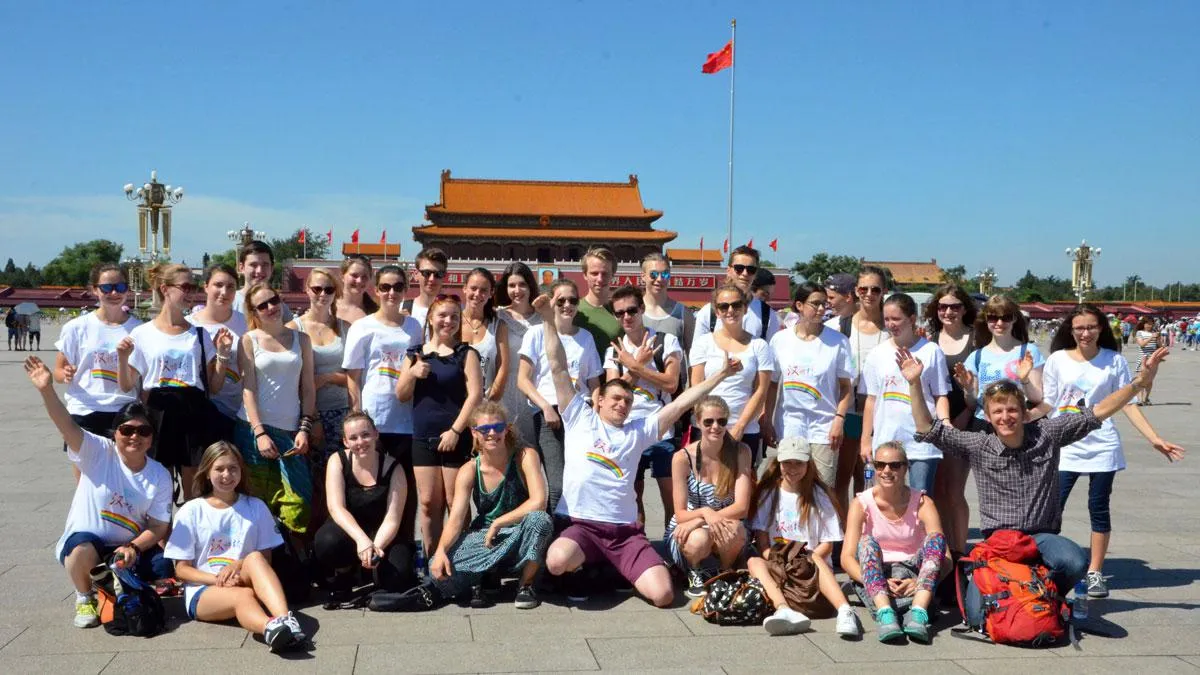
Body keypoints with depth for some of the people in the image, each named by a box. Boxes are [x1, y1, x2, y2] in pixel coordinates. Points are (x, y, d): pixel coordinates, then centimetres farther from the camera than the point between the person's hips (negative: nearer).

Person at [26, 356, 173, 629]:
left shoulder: (160, 476, -4)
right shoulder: (97, 453, -9)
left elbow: (158, 527, -5)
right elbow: (69, 426, -27)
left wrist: (133, 548, -25)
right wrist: (47, 390, -44)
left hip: (130, 548, 3)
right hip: (85, 543, -3)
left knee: (163, 571, -22)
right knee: (83, 549, -38)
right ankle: (85, 598, -4)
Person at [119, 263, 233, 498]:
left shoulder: (199, 334, 9)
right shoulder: (142, 334, 3)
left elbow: (214, 387, 9)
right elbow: (126, 386, 6)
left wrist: (222, 354, -2)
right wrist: (122, 358, -10)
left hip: (194, 416, 2)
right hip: (158, 416, -1)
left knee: (195, 494, 4)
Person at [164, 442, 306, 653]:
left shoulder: (256, 507, 14)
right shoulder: (191, 511, 8)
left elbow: (265, 558, 11)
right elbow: (181, 570, 4)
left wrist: (239, 565, -12)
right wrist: (218, 579, -15)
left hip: (243, 583, 2)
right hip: (203, 592, -2)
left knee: (255, 557, -32)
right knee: (242, 596, -37)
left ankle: (285, 619, -56)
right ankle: (271, 628, -71)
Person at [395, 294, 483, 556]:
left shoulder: (466, 354, 1)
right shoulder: (415, 354, 12)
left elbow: (475, 395, -8)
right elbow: (401, 395, 11)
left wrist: (455, 430, -14)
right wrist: (412, 373, -8)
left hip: (456, 438, -4)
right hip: (423, 438, 4)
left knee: (456, 503, -2)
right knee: (428, 503, 5)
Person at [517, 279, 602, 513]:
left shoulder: (585, 337, 16)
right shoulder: (537, 333, 5)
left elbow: (594, 384, 16)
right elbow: (523, 380, 0)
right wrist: (546, 407, -13)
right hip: (548, 414, -3)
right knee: (558, 486, -17)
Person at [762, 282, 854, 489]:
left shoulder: (837, 341, 1)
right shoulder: (780, 340, 4)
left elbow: (846, 386, 3)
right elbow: (772, 385, 8)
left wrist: (839, 419, -8)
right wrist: (767, 422, 4)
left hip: (823, 428, -1)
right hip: (788, 427, 1)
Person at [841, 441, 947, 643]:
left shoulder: (922, 503, -4)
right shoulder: (861, 503, -4)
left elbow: (945, 559, -13)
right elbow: (847, 557, -14)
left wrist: (920, 582, -31)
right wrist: (878, 581, -30)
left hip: (911, 576, 0)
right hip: (872, 579, 0)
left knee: (935, 537, -24)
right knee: (866, 541, -28)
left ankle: (918, 612, -45)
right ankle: (885, 612, -50)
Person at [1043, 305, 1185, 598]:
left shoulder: (1114, 360, 1)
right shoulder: (1058, 360, 1)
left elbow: (1128, 404, 2)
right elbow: (1046, 405, 3)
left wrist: (1155, 439, -4)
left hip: (1102, 447, 0)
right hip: (1063, 448, 0)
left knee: (1099, 510, 5)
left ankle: (1095, 573, 16)